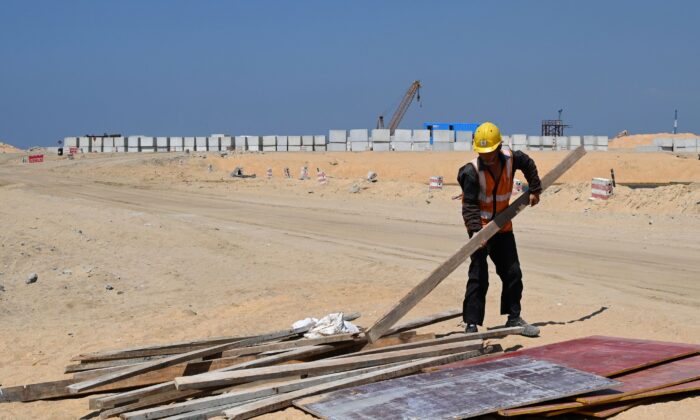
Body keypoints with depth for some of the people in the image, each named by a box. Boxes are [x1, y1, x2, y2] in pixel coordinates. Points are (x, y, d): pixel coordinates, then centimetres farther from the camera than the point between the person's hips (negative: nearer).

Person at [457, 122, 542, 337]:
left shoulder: (511, 159, -8)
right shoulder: (472, 171, -21)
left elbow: (529, 164, 16)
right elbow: (470, 205, -21)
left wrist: (534, 190, 15)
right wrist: (476, 231, -32)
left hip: (503, 227, 5)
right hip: (480, 228, -5)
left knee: (513, 273, 10)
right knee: (478, 277, -9)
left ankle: (514, 318, 24)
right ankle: (472, 325, -5)